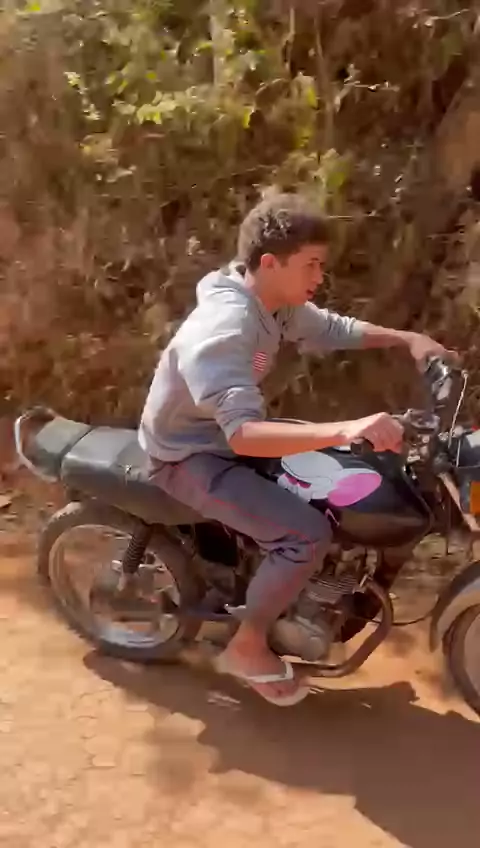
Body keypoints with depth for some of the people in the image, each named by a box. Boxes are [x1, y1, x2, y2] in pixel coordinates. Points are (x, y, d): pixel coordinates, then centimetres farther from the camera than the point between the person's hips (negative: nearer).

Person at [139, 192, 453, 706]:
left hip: (230, 434, 9)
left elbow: (334, 330, 11)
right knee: (308, 532, -25)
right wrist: (345, 430, -54)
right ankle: (247, 646, -2)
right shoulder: (222, 330, -33)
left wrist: (408, 339, -4)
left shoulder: (276, 303, -5)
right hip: (190, 456, -9)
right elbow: (243, 433, -44)